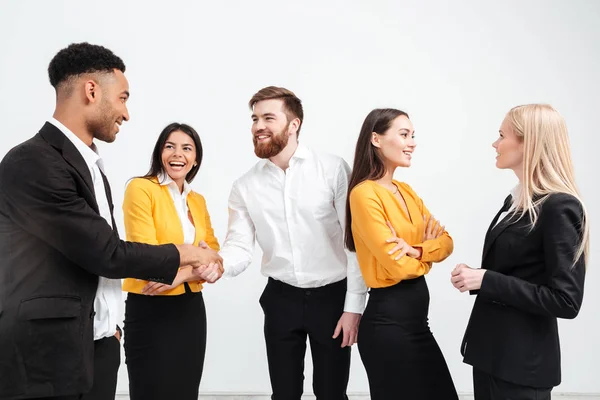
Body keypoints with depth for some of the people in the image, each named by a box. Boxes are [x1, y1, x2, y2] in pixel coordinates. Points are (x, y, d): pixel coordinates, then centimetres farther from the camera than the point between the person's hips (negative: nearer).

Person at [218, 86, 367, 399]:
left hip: (332, 296, -2)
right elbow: (240, 247, -4)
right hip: (281, 300, 3)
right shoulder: (245, 186, 0)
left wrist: (354, 305, -11)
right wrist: (216, 263, -27)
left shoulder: (333, 170, -9)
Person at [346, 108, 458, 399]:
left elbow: (446, 242, 4)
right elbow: (399, 266, -21)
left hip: (416, 314, 8)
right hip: (387, 318, -8)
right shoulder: (365, 193, -17)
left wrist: (417, 250, -16)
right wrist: (429, 250, -2)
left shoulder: (405, 191, 10)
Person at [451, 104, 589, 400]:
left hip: (523, 360, -8)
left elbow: (566, 302, -21)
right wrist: (476, 277, 1)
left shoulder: (560, 207, -17)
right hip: (492, 349, 8)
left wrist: (486, 280, -22)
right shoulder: (516, 200, 11)